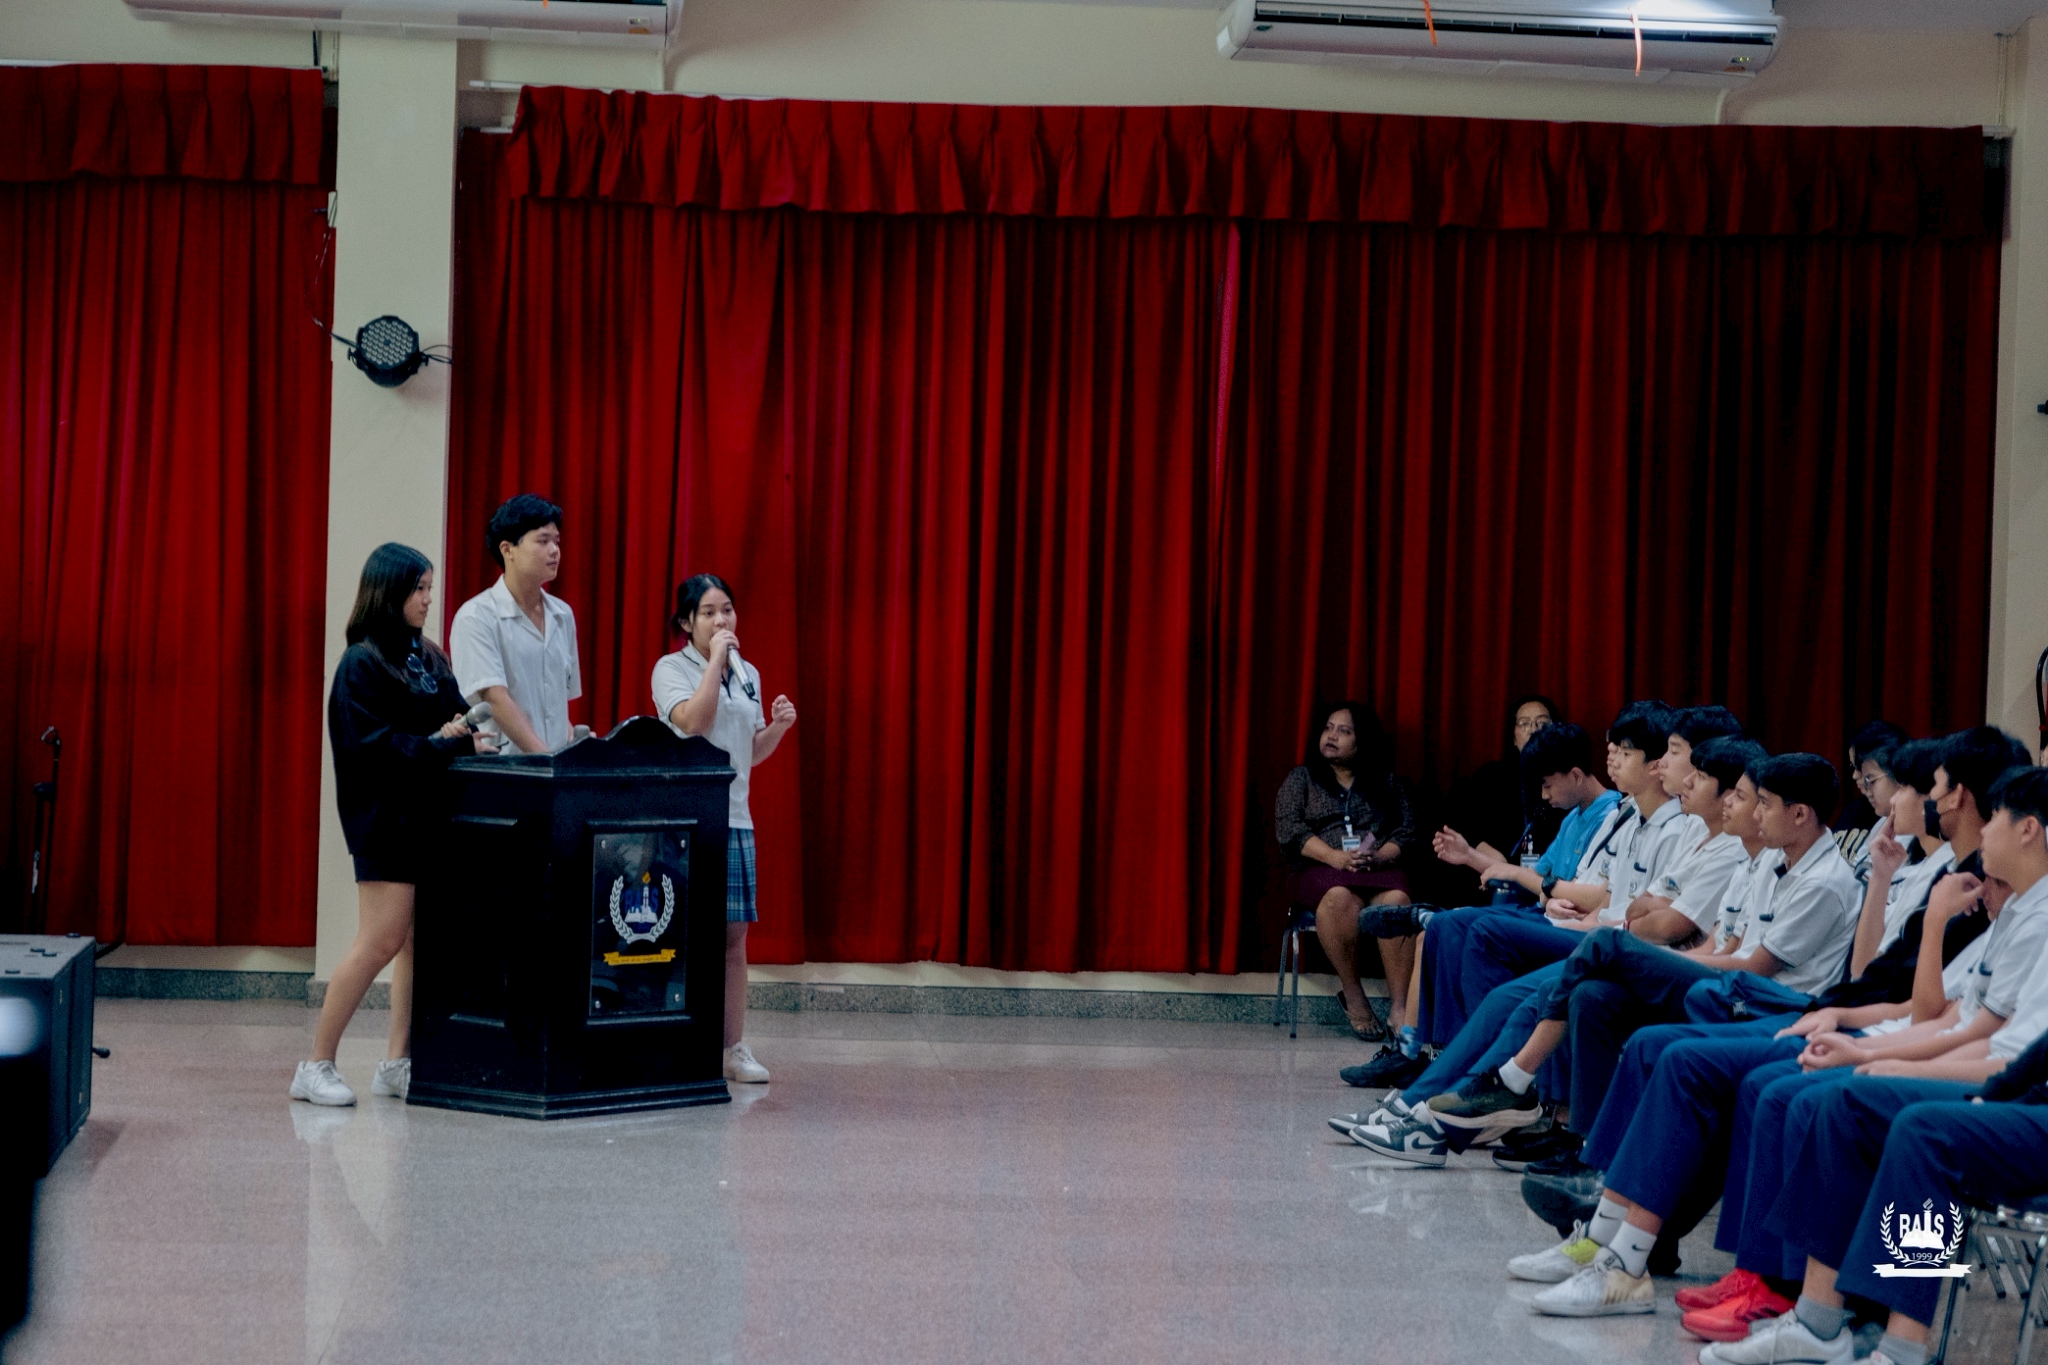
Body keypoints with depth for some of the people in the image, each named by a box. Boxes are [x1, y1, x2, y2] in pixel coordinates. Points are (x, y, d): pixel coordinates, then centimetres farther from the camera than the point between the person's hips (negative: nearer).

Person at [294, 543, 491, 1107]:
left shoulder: (429, 658, 14)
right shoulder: (361, 664, -9)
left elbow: (452, 717, 20)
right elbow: (368, 743, -17)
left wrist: (463, 738, -2)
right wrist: (440, 744, -17)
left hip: (427, 816, 8)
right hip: (385, 817, -8)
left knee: (419, 941, 7)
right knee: (381, 943, -10)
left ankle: (398, 1062, 13)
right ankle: (316, 1066, -2)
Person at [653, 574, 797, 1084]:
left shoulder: (748, 674, 16)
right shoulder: (672, 668, -2)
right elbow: (693, 723, -19)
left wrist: (779, 727, 2)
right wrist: (715, 660, -14)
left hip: (735, 818, 6)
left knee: (734, 934, 5)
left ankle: (735, 1048, 10)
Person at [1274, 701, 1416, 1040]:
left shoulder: (1386, 783, 19)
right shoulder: (1301, 779, 15)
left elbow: (1406, 830, 10)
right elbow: (1288, 828, 1)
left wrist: (1379, 857, -12)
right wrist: (1336, 857, -15)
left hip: (1378, 869, 1)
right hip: (1319, 870, -1)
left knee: (1396, 900, -35)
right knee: (1340, 896, -38)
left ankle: (1400, 1008, -37)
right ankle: (1353, 998, -25)